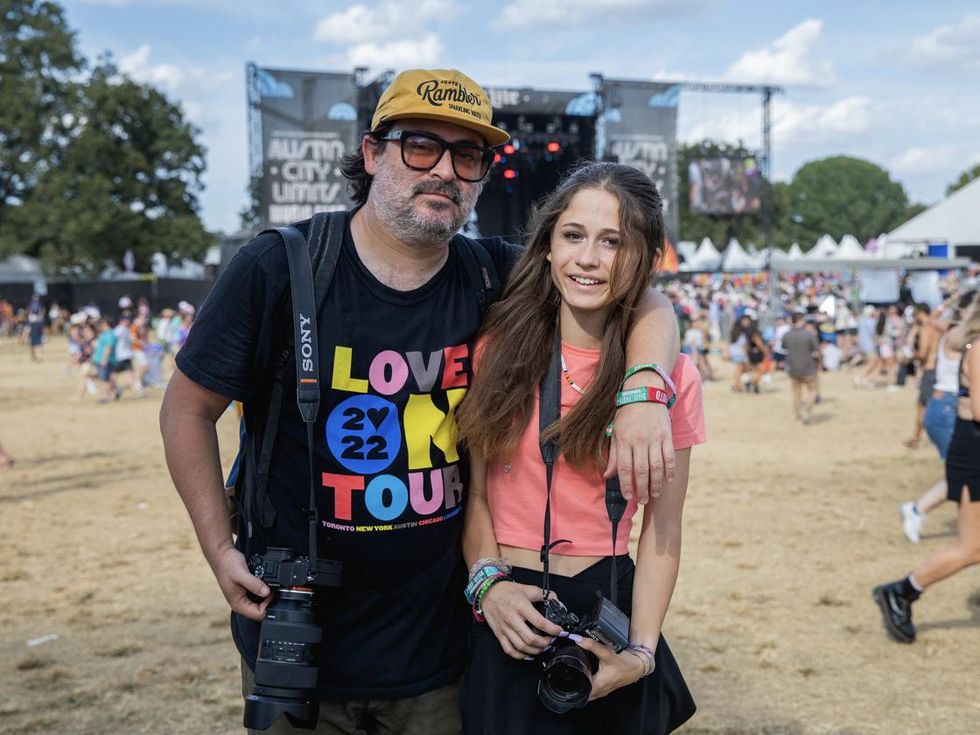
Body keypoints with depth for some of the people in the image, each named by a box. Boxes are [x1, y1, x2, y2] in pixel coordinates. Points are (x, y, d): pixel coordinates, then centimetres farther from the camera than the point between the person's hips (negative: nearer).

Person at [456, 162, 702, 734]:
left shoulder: (671, 377, -5)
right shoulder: (497, 348, -2)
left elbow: (662, 530, -3)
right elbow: (474, 491, 2)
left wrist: (641, 654, -11)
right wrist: (490, 582, -12)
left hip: (606, 607, -1)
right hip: (505, 619, 1)